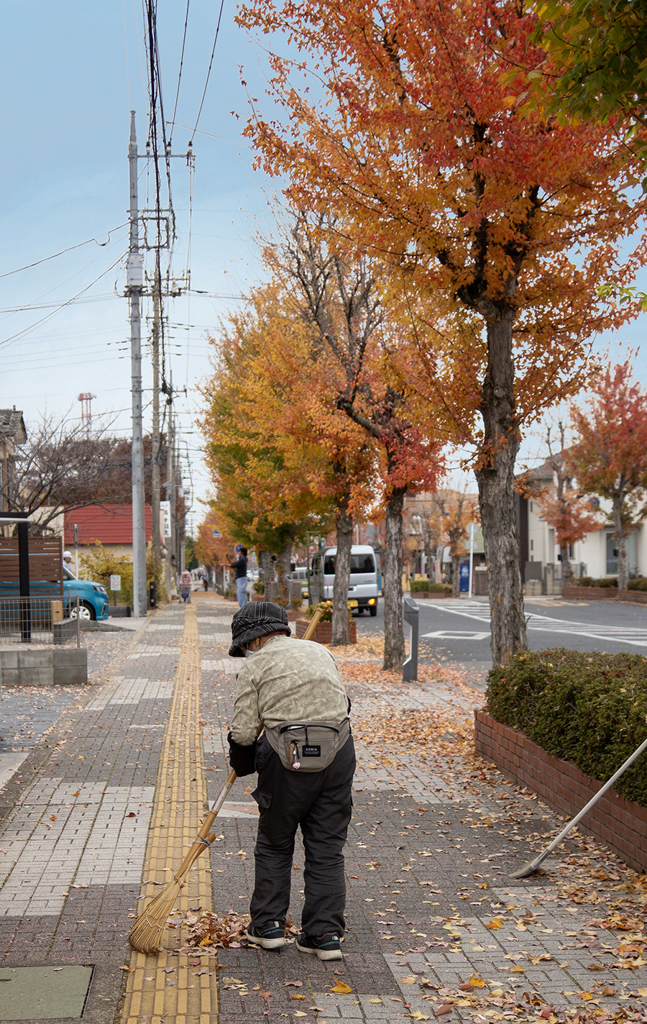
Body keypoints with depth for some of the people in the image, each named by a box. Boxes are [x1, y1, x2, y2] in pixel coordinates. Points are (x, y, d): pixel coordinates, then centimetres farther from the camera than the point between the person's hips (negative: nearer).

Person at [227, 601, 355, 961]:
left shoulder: (256, 666, 1)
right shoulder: (321, 651, 17)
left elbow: (244, 731, -3)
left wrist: (243, 763, 15)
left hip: (288, 759, -4)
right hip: (338, 753, 4)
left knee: (275, 844, 16)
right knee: (328, 849, 11)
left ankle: (268, 925, 23)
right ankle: (326, 934, 10)